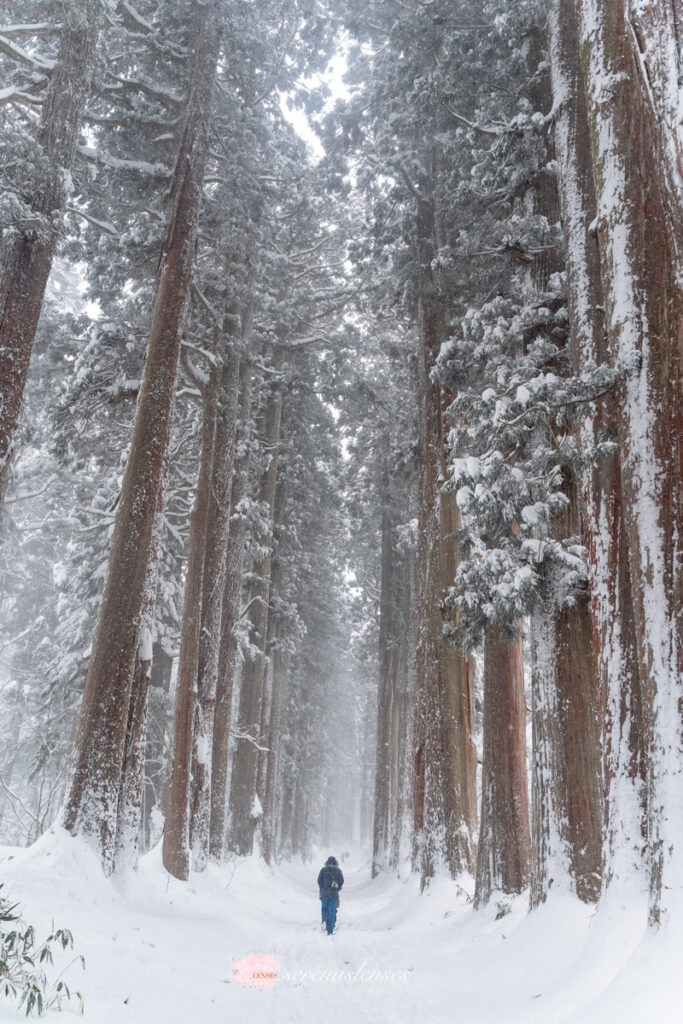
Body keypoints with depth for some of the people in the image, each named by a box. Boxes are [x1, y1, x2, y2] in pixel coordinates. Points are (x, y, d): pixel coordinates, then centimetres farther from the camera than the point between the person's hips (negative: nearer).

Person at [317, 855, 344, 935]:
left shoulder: (323, 870, 4)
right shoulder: (338, 870, 5)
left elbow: (319, 880, -1)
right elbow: (341, 881, 0)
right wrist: (337, 890, 11)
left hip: (324, 893, 0)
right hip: (334, 894, 0)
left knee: (324, 908, 20)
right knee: (332, 912, 5)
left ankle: (324, 920, -7)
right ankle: (330, 931, 2)